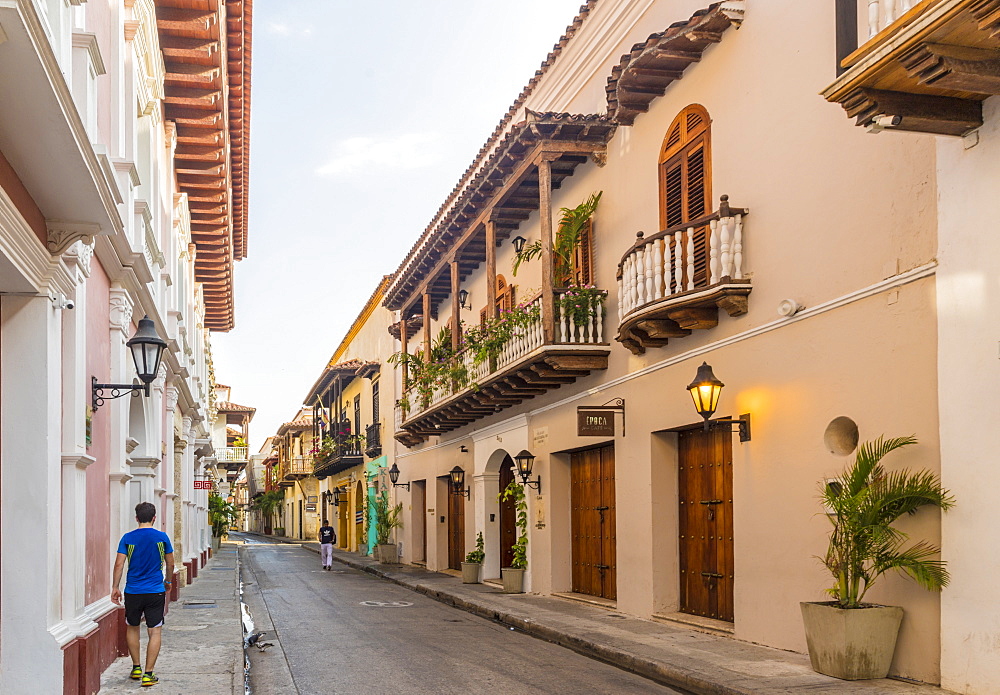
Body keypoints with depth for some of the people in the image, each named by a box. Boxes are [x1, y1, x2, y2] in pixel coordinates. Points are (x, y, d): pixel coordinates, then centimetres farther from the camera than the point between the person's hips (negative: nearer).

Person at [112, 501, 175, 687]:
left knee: (132, 628, 21)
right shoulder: (162, 537, -2)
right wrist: (168, 582, 23)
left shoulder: (128, 538, -2)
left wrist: (115, 588, 2)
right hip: (155, 592, -1)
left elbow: (119, 564, -6)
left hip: (133, 592, 1)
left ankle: (136, 668, 27)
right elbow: (170, 564, 6)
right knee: (155, 632, 1)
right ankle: (148, 674, -4)